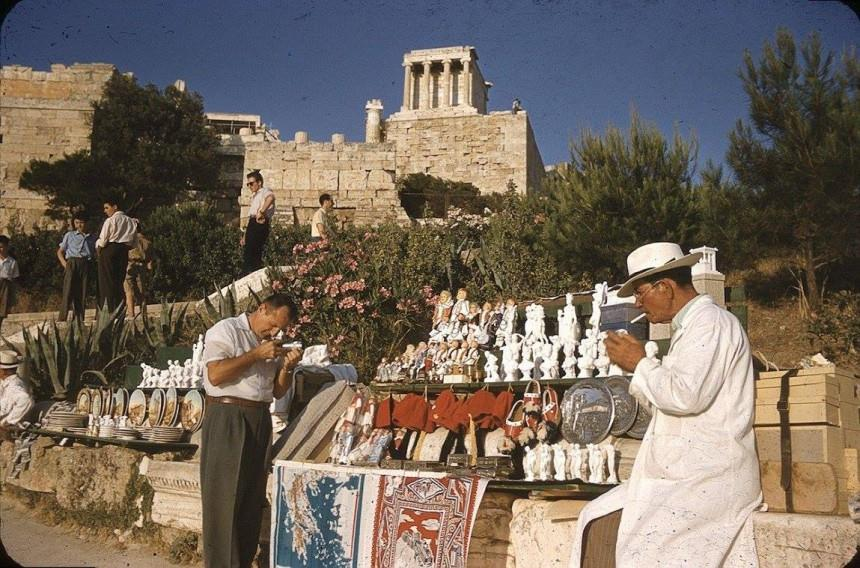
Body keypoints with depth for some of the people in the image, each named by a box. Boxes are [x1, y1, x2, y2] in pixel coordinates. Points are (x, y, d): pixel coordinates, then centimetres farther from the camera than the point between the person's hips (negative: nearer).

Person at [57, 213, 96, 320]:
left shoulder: (92, 238, 19)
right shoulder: (69, 235, 16)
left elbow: (96, 254, 18)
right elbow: (60, 252, 15)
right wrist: (64, 263, -2)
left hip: (86, 266, 2)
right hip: (72, 263, -2)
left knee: (82, 293, -1)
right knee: (68, 292, -11)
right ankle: (62, 319, -14)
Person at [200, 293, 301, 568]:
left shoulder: (271, 343, 18)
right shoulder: (226, 330, -3)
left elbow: (278, 391, 19)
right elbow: (215, 374, -17)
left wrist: (287, 366, 0)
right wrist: (256, 354, -14)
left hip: (260, 422, 7)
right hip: (228, 419, -7)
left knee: (253, 499, 9)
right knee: (224, 498, -4)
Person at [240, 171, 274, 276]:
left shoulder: (264, 192, -1)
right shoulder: (254, 196, 28)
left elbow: (271, 197, -29)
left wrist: (261, 211, -34)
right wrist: (245, 235, 27)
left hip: (260, 225, -9)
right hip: (252, 224, 9)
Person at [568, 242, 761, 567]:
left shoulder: (711, 322, -11)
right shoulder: (689, 327, 20)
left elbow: (686, 396, -25)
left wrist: (640, 364, -10)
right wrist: (636, 365, 9)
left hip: (708, 479, -10)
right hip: (680, 473, 10)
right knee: (594, 520, 3)